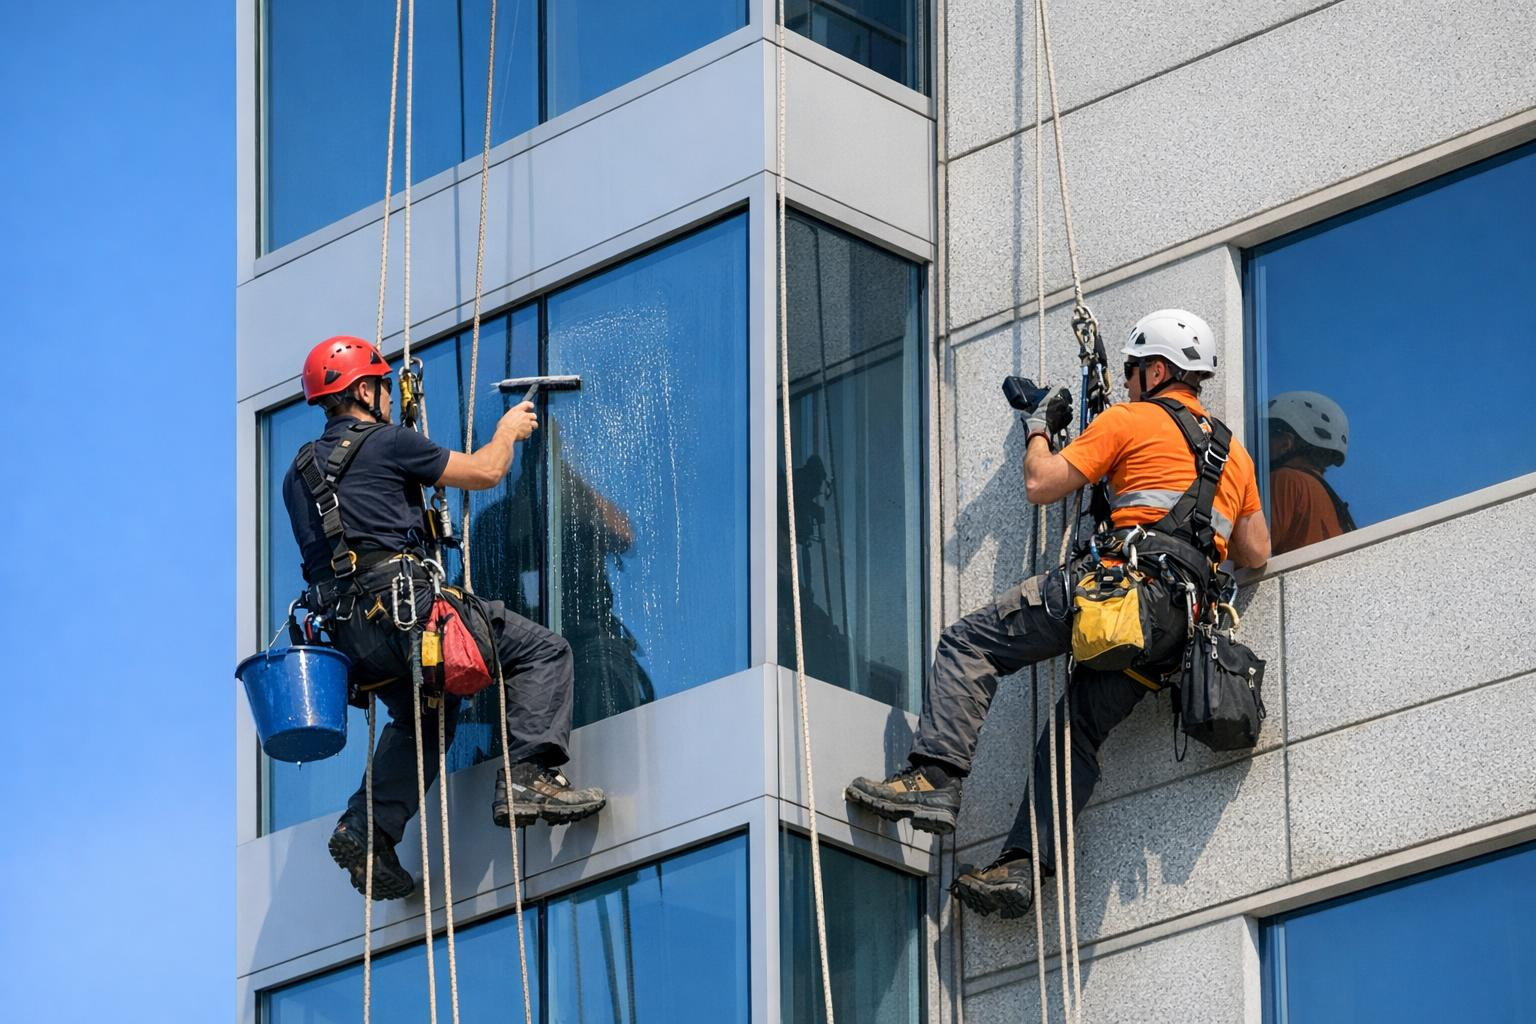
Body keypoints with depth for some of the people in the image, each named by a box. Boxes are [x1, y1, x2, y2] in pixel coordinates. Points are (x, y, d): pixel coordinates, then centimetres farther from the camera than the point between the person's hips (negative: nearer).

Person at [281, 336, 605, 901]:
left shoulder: (298, 473, 20)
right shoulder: (387, 443, -1)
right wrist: (508, 430, 25)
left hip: (350, 634, 8)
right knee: (542, 650, -2)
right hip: (402, 609, -8)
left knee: (424, 714, 30)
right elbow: (483, 472, 4)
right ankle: (528, 778, -16)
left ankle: (368, 827, 13)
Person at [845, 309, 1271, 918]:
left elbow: (1041, 485, 6)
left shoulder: (1129, 421, 7)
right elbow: (1256, 553, 27)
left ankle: (935, 777, -20)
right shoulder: (1234, 451, 27)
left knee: (970, 644, -4)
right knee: (1080, 730, 9)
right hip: (1181, 617, 7)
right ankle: (1021, 865, -7)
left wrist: (1040, 429, 25)